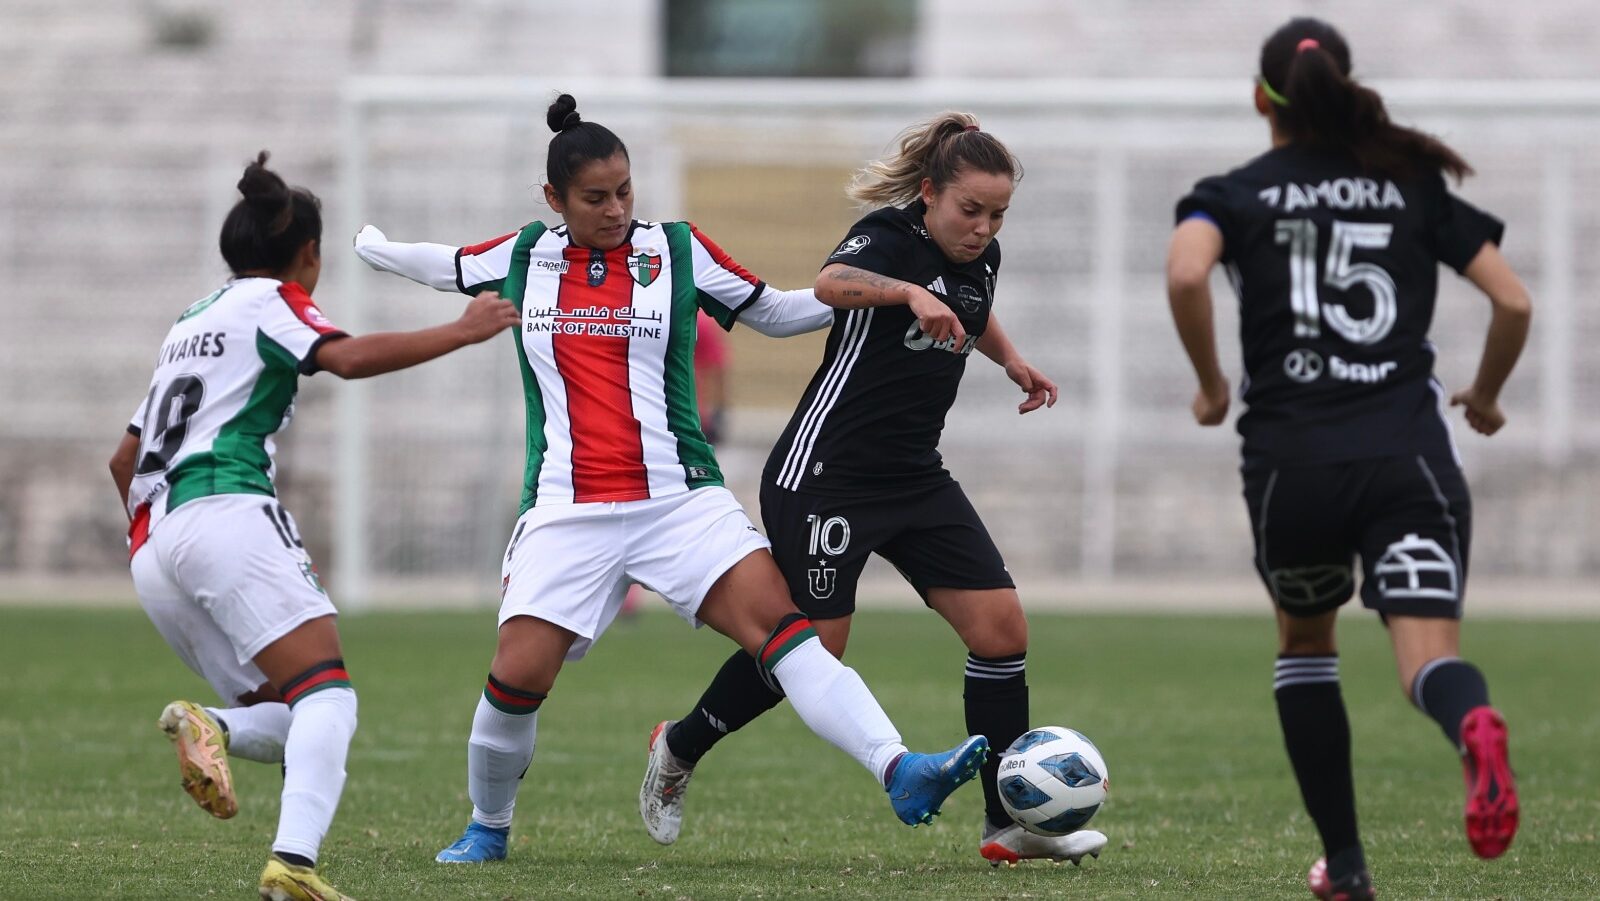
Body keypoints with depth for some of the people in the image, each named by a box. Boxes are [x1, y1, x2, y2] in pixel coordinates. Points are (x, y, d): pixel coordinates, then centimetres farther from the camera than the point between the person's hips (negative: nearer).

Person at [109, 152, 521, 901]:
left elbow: (126, 459, 34)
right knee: (328, 697, -16)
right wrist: (461, 332, -8)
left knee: (294, 726, 9)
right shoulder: (269, 301, 8)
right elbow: (348, 357, -12)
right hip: (227, 513, -8)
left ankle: (212, 727, -24)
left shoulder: (190, 323, 30)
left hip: (152, 549, 8)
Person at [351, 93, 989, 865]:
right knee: (517, 675, -9)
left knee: (781, 622, -20)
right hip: (566, 511, 1)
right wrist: (371, 246, 37)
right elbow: (444, 266, 29)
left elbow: (771, 312, 13)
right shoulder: (523, 257, 8)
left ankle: (900, 773, -31)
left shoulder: (679, 252, 5)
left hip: (680, 501, -1)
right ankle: (487, 827, 19)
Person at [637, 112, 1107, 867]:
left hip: (914, 480, 7)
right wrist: (911, 291, -59)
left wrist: (1011, 359, 16)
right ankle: (679, 748, 25)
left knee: (1002, 631, -4)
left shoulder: (981, 258, 6)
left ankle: (1010, 824, 1)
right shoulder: (889, 236, -17)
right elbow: (832, 283, -43)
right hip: (824, 475, -7)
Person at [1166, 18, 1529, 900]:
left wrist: (1209, 383, 1)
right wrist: (1485, 396, 26)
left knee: (1304, 641, 25)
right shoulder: (1414, 186, 13)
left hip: (1292, 462, 0)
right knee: (1427, 654, -10)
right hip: (1410, 455, 0)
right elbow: (1513, 302, 8)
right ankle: (1473, 725, -48)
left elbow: (1185, 273, -15)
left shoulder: (1236, 194, 8)